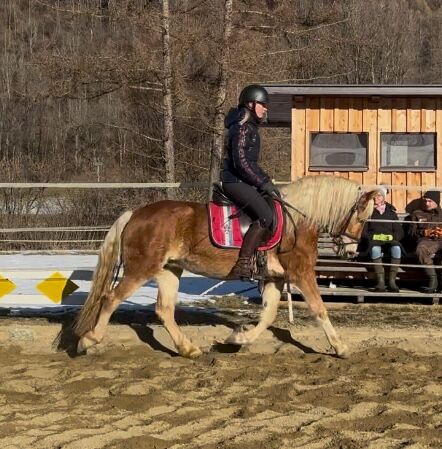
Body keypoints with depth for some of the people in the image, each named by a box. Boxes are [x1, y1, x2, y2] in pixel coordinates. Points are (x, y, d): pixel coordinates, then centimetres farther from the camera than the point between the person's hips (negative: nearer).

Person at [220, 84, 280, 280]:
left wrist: (266, 180, 17)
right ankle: (243, 264, -26)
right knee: (266, 216, -24)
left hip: (244, 181, 11)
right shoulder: (241, 128, -13)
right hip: (235, 181, -11)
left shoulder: (251, 128, 19)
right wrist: (263, 183, -18)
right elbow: (240, 162, -20)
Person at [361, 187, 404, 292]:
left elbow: (400, 232, 16)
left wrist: (392, 236, -5)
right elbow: (363, 232, 9)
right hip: (373, 240, -1)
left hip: (389, 239, 1)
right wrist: (373, 236, -9)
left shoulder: (391, 212, 23)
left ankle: (392, 280, -38)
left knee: (396, 247, -36)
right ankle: (380, 281, -46)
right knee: (375, 249, -39)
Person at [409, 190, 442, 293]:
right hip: (427, 240, 0)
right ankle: (432, 279, -37)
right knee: (421, 250, -39)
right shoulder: (417, 214, 26)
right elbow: (412, 232, 16)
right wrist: (424, 233, -3)